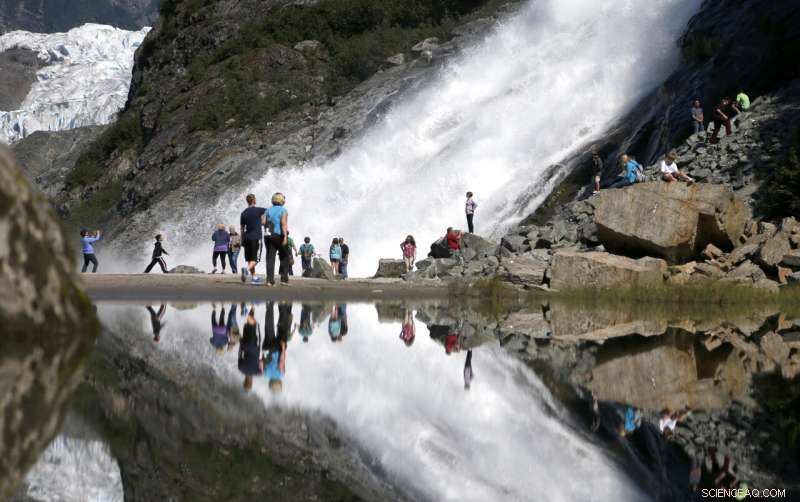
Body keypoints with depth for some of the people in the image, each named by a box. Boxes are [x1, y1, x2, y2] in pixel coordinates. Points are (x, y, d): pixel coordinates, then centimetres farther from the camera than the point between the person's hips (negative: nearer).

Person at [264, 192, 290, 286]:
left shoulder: (268, 210, 11)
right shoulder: (283, 211, -3)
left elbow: (265, 224, 6)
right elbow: (283, 223, -16)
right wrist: (285, 236, -21)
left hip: (269, 236, 4)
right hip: (280, 236, -4)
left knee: (270, 258, -1)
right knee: (284, 258, 10)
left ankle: (270, 280, -12)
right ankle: (284, 279, 5)